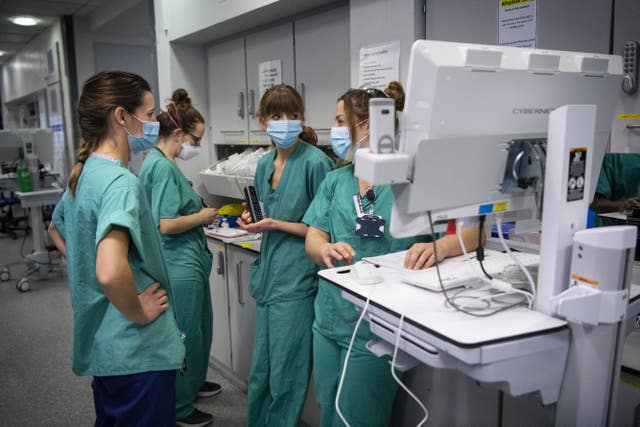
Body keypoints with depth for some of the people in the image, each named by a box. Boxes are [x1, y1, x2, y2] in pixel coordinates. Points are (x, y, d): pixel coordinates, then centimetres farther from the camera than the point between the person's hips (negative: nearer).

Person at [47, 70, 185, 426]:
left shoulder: (84, 173, 5)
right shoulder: (121, 182, -24)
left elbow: (56, 229, 24)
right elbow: (111, 272, -38)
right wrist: (139, 313, -21)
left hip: (100, 343, 9)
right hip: (137, 351, -9)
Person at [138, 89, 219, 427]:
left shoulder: (158, 162, 10)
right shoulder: (163, 167, -21)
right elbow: (166, 224, -26)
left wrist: (199, 211, 9)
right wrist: (202, 217, -13)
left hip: (188, 261, 10)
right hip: (179, 264, -10)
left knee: (199, 328, 24)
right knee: (185, 335, 5)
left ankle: (193, 383, 45)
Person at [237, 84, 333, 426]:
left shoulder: (315, 161, -12)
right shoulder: (265, 163, 10)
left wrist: (276, 224, -17)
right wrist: (253, 220, 1)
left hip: (296, 281, -7)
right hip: (269, 275, 7)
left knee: (285, 374, 5)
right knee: (261, 368, 18)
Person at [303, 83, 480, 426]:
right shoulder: (335, 181, 8)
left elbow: (471, 230, -16)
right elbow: (313, 237, 0)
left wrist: (439, 246, -37)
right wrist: (326, 250, -24)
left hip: (376, 327, -5)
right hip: (329, 319, 6)